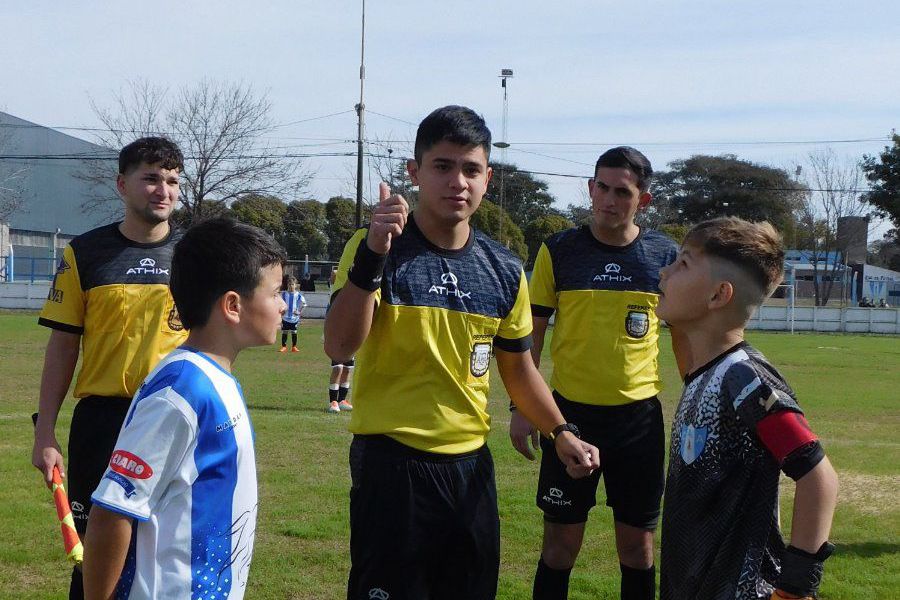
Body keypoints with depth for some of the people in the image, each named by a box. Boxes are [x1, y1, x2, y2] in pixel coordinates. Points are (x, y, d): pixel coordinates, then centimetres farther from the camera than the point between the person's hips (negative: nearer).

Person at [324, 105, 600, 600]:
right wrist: (372, 257, -32)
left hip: (470, 464, 5)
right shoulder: (376, 249, -8)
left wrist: (561, 432, 7)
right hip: (391, 464, -5)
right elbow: (340, 347, -22)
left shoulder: (503, 271, 6)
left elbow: (517, 368, 18)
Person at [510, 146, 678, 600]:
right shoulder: (559, 251, -2)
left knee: (638, 543, 7)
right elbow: (531, 332, 3)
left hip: (640, 415, 1)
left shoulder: (665, 255, 0)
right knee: (560, 542, 4)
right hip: (571, 411, -1)